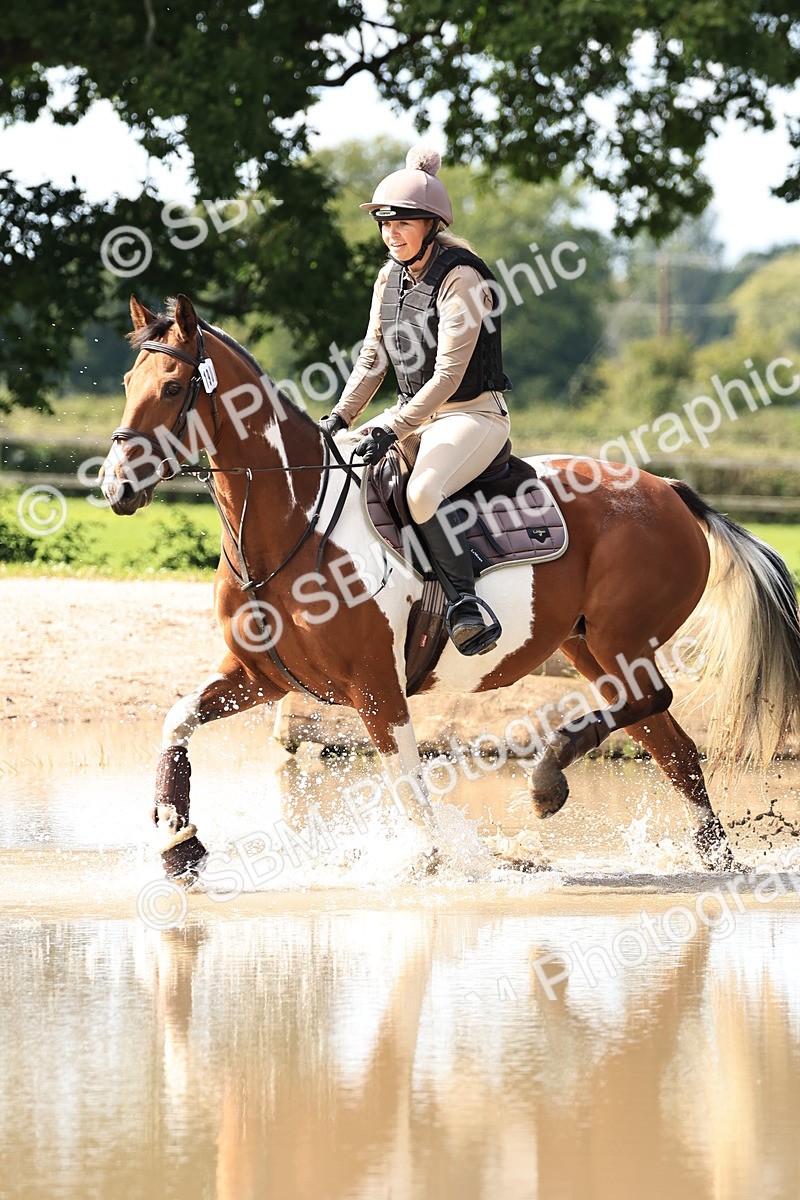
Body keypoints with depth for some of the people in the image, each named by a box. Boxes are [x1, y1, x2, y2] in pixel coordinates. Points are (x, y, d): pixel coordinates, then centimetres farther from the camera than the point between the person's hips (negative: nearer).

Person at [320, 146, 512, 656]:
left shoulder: (461, 279, -18)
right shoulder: (391, 278, 7)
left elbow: (449, 372, -23)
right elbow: (373, 358, 10)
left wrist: (394, 429, -27)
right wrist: (341, 417, -4)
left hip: (473, 414, -9)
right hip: (416, 413, 9)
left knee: (423, 492, -35)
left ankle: (470, 607, -31)